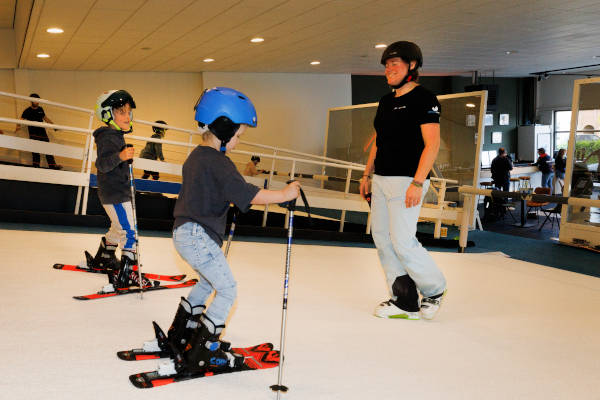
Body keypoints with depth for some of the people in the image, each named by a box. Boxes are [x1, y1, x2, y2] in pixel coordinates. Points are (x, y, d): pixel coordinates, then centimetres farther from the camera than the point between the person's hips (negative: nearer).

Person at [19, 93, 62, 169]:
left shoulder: (40, 109, 13)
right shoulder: (27, 111, -2)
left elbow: (45, 118, 25)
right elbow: (21, 119, -10)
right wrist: (18, 126, -29)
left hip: (42, 132, 5)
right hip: (33, 134, -5)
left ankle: (52, 165, 3)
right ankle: (36, 165, -6)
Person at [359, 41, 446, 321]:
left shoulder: (424, 99, -9)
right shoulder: (386, 102, 16)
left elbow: (432, 144, -16)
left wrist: (417, 183, -23)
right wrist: (367, 175, 19)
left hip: (406, 181, -9)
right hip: (381, 180, 9)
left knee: (402, 241, -11)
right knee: (382, 239, 6)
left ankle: (435, 289, 14)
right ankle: (405, 302, 13)